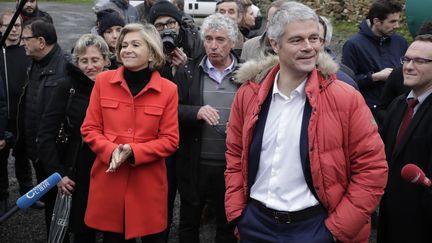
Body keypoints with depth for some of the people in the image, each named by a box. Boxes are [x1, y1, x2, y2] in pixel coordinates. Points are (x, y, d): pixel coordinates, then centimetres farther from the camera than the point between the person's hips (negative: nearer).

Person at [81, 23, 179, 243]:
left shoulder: (168, 89, -3)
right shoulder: (103, 81, 1)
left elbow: (170, 140, -4)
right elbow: (89, 129, 3)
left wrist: (133, 152, -18)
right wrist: (112, 152, -16)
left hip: (148, 184, -1)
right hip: (108, 181, 2)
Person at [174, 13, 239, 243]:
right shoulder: (188, 71, 2)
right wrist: (196, 112, -21)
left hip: (231, 165, 0)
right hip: (194, 164, 1)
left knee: (228, 225, 16)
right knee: (188, 221, 17)